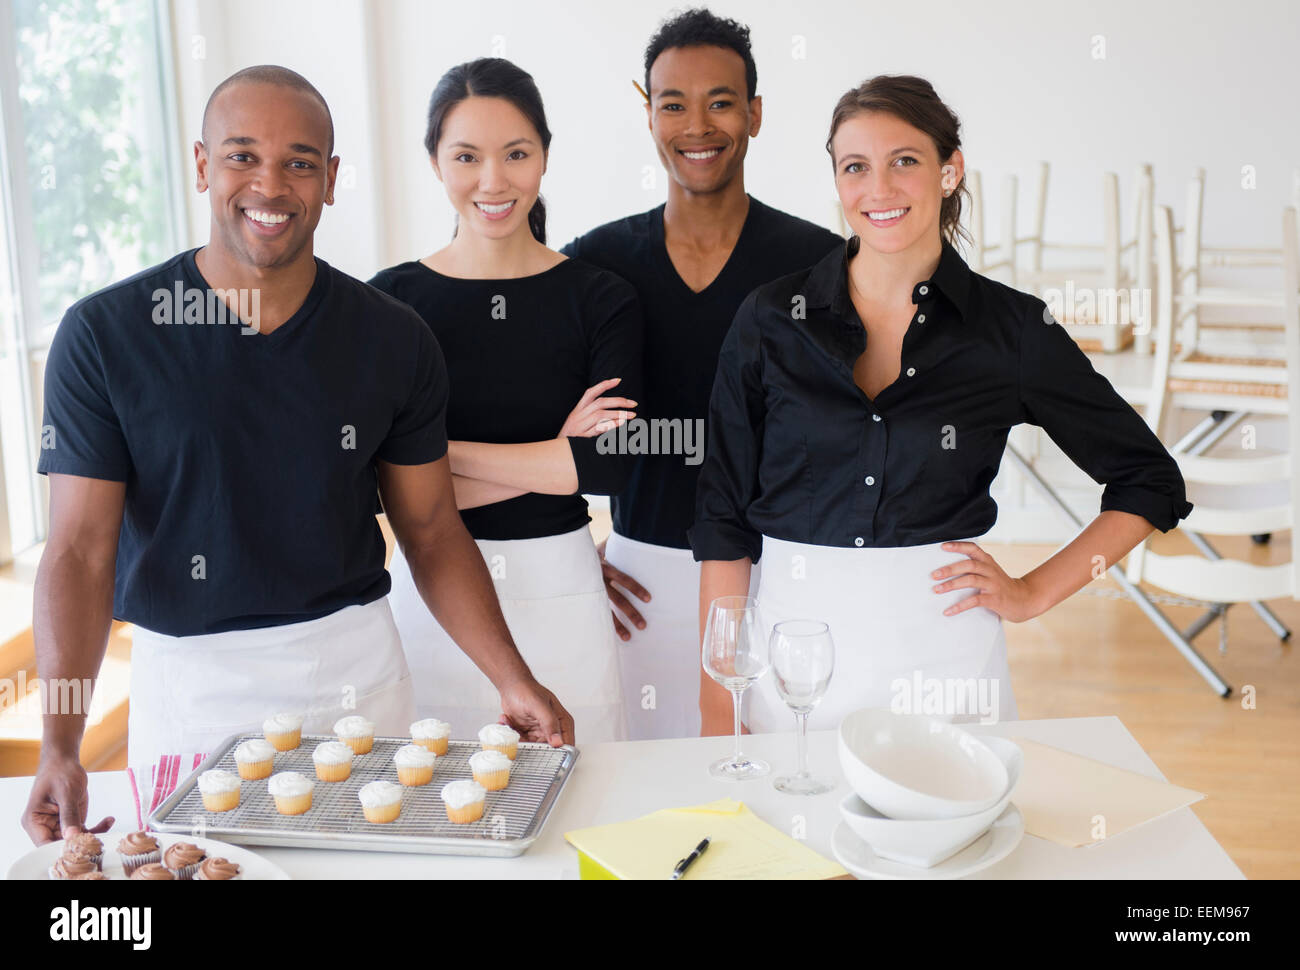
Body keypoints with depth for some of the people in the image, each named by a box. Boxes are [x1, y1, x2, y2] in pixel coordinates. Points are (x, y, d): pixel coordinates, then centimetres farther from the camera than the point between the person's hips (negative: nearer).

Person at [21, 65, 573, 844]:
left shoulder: (394, 340, -1)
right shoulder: (105, 335, -7)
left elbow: (432, 532, 3)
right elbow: (81, 550, -9)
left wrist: (514, 681, -8)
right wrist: (60, 744, -20)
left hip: (354, 669, 2)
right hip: (186, 685, -1)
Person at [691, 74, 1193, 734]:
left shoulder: (1013, 327, -2)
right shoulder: (770, 320, 0)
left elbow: (1152, 482, 8)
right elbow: (724, 514, 1)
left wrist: (1033, 592, 0)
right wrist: (717, 704, -3)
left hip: (943, 648, 0)